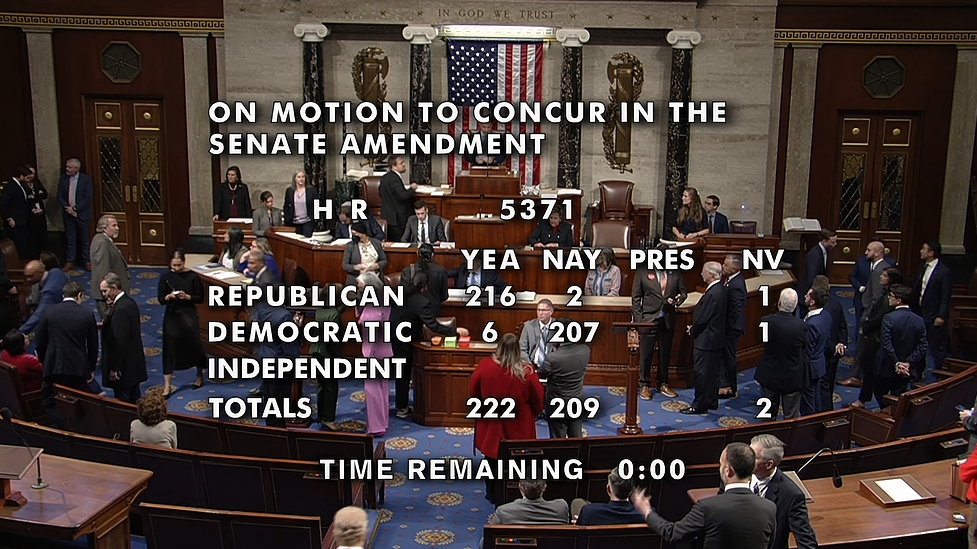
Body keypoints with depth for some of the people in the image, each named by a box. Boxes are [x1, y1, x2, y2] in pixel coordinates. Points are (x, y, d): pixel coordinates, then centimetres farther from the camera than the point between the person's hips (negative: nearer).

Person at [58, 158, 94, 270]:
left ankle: (87, 261, 16)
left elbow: (88, 198, -12)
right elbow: (60, 196, 4)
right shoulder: (63, 178, 3)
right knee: (71, 239, 9)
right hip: (68, 214, 3)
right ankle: (70, 262, 16)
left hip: (82, 214, -3)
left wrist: (75, 208, -17)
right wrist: (67, 208, -12)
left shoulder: (86, 179, -7)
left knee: (85, 239, 6)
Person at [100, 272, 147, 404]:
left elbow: (119, 341, -24)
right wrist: (106, 324, -1)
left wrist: (114, 368, -19)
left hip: (124, 365, -10)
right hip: (134, 362, 10)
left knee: (123, 403, 1)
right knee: (134, 400, 18)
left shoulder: (120, 309, -23)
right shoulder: (129, 301, 6)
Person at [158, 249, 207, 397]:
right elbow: (161, 300, 1)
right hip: (171, 316, 2)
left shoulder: (193, 277, -7)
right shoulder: (166, 277, -2)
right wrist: (169, 297, -20)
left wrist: (186, 296, -20)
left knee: (193, 344, 9)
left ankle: (200, 375, 36)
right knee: (169, 347, 0)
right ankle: (167, 385, 6)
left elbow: (200, 298, -4)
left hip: (189, 315, -1)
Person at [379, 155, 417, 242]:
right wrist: (412, 188, -8)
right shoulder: (394, 179, -18)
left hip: (387, 217, 10)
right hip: (396, 218, -10)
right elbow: (403, 196, -27)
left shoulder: (385, 177, 11)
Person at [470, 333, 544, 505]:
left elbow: (473, 392, -2)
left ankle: (492, 494, 32)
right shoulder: (527, 372, -21)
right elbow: (537, 401, -8)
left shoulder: (485, 365, -17)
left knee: (492, 459, 20)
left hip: (490, 424, 1)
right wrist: (531, 416, 12)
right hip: (518, 426, -1)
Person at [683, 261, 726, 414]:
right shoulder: (721, 289, 7)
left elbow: (702, 319, -21)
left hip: (706, 340, -10)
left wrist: (692, 331, -4)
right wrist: (694, 327, 8)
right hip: (717, 338, 10)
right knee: (713, 372, 17)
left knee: (702, 373, -1)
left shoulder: (712, 294, -24)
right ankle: (712, 402, 27)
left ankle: (699, 405, 7)